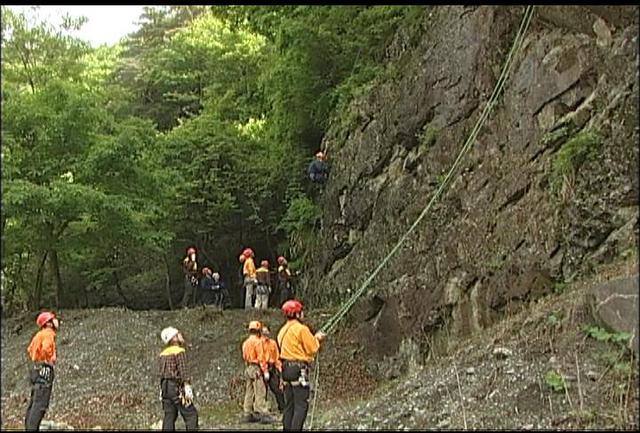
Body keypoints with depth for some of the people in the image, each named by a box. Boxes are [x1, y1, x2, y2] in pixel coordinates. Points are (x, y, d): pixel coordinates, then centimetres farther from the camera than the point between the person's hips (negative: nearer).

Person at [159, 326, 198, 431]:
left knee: (169, 416, 7)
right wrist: (187, 387, -24)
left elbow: (162, 372, 17)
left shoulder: (163, 353, 15)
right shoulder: (179, 351, -10)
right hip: (177, 387, -8)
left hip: (165, 387, 8)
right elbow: (183, 370, -19)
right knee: (191, 414, -5)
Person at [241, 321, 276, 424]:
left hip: (247, 368, 9)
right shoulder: (257, 341, -11)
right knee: (260, 392, -10)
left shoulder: (245, 342, 14)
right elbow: (261, 358, -15)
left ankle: (247, 415, 14)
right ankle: (263, 415, -14)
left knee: (249, 392, 11)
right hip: (256, 368, -9)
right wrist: (265, 371, -15)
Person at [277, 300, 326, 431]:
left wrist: (314, 338, 21)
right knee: (301, 405, -6)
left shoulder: (283, 330, 15)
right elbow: (312, 349, -10)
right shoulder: (302, 329, -11)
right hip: (298, 369, -8)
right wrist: (317, 338, 10)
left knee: (289, 404, 12)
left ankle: (287, 428, 14)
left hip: (286, 369, 8)